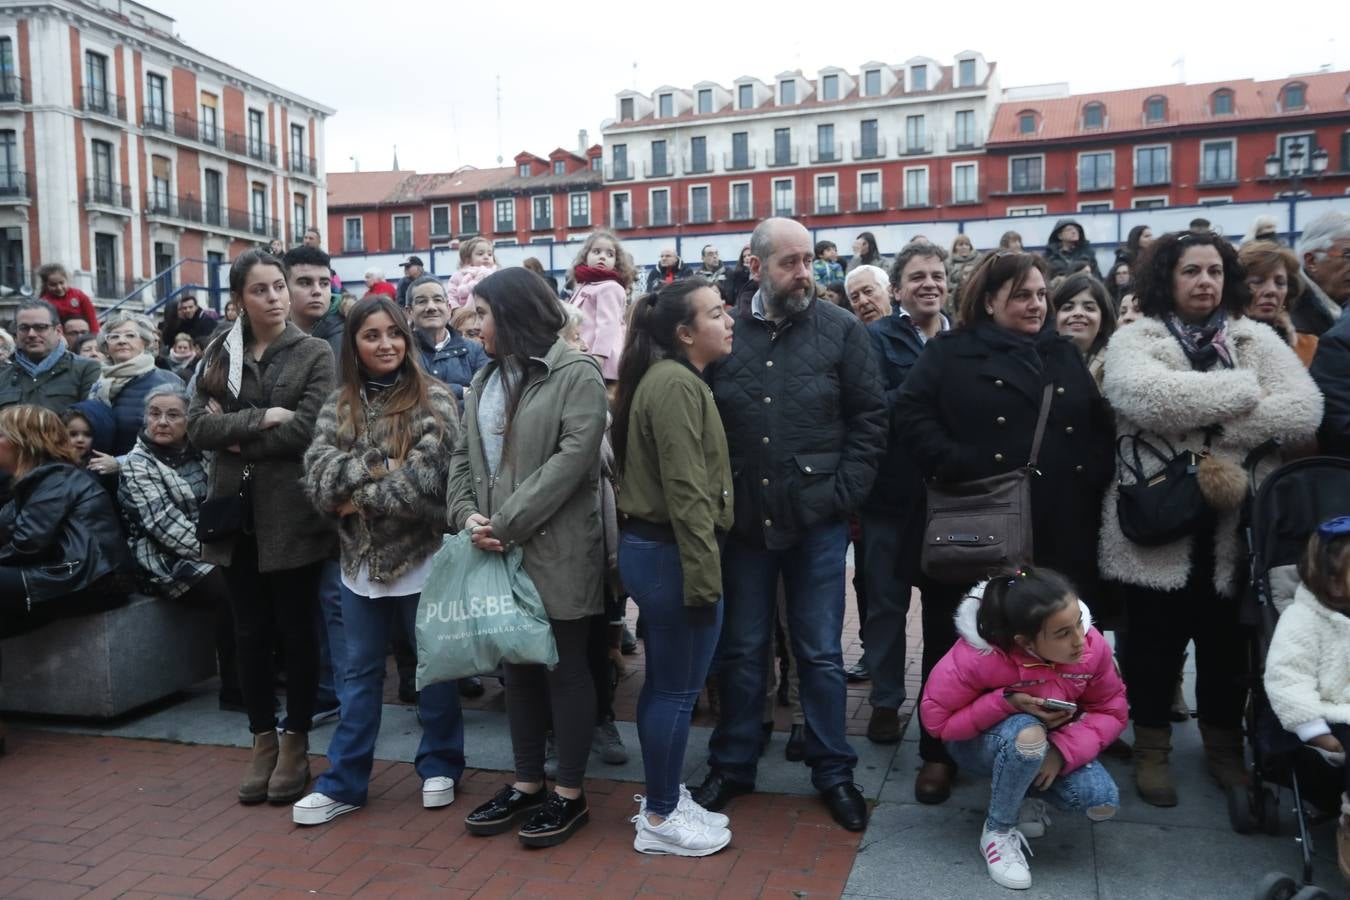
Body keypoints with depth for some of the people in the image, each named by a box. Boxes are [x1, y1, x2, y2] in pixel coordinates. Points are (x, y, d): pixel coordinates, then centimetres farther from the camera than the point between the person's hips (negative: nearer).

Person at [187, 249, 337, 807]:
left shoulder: (314, 354, -2)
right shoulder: (218, 355, 9)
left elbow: (306, 430, -14)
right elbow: (198, 426, -3)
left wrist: (234, 437, -8)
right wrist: (262, 418, -15)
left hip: (292, 513, -4)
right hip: (235, 511, 4)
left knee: (296, 631, 6)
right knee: (250, 633, 11)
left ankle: (295, 742, 19)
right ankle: (262, 741, 24)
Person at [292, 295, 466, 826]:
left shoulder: (433, 401, -10)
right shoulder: (338, 406, 6)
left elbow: (423, 480, -20)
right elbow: (318, 478, -5)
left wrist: (359, 497, -12)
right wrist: (377, 469, -19)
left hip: (421, 557, -4)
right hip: (360, 560, 4)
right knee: (361, 672, 14)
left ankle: (440, 766, 29)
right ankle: (344, 782, 24)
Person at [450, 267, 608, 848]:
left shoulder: (576, 374, -10)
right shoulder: (485, 379, 14)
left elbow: (573, 457, -19)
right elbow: (464, 455, 12)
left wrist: (508, 522, -18)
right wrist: (468, 514, -7)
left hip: (557, 549, -7)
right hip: (499, 549, 7)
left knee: (565, 666, 4)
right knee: (518, 664, 15)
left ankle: (570, 793, 18)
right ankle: (527, 784, 29)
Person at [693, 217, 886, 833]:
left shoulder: (842, 331, -2)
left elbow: (869, 419, -1)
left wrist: (843, 494, -8)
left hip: (816, 521, -1)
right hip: (742, 519, 1)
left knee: (820, 653, 10)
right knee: (740, 650, 14)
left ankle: (833, 771, 26)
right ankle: (732, 765, 30)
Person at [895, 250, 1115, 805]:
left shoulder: (1065, 355, 18)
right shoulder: (951, 352, 3)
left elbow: (1100, 427, 17)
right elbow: (913, 414, -8)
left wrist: (1092, 477, 1)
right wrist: (959, 469, -17)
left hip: (1056, 531, 4)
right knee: (955, 642, 6)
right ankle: (938, 753, 20)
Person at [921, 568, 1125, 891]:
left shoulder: (1093, 645, -24)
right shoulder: (977, 655, -35)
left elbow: (1111, 711, -10)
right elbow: (936, 719, -25)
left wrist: (1062, 751, -27)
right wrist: (1007, 704, -36)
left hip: (1051, 743, 4)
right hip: (978, 741, -4)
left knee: (1102, 803, -20)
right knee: (1027, 735, -38)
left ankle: (1026, 793, 12)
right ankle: (998, 831, -12)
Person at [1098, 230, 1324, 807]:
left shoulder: (1257, 340, 8)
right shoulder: (1134, 340, -1)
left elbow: (1305, 410, -8)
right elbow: (1146, 396, -24)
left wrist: (1216, 427, -17)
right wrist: (1244, 391, -16)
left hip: (1235, 523, 3)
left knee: (1227, 641, 15)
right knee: (1155, 640, 9)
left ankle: (1224, 742, 35)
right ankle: (1152, 744, 27)